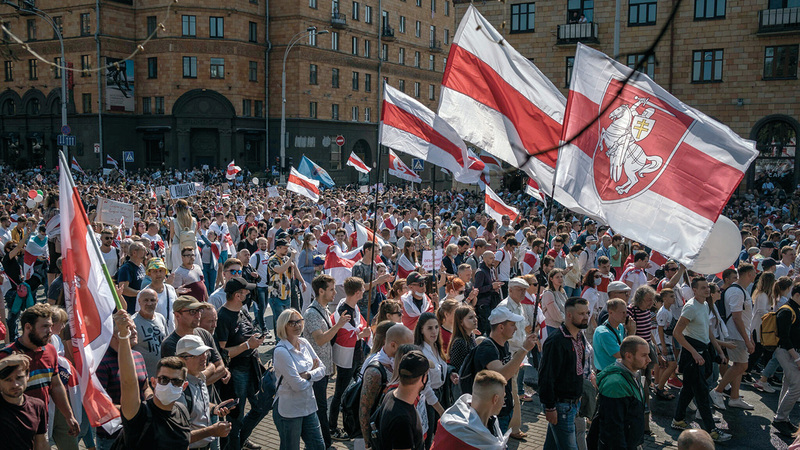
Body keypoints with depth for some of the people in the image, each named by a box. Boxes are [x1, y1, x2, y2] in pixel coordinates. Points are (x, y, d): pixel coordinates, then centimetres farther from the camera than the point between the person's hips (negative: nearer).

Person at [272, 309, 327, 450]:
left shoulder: (304, 343, 3)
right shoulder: (281, 351, -19)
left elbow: (322, 368, 5)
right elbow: (297, 385, -23)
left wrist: (308, 375, -14)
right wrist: (314, 372, -5)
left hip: (309, 406, 7)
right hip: (289, 410, -7)